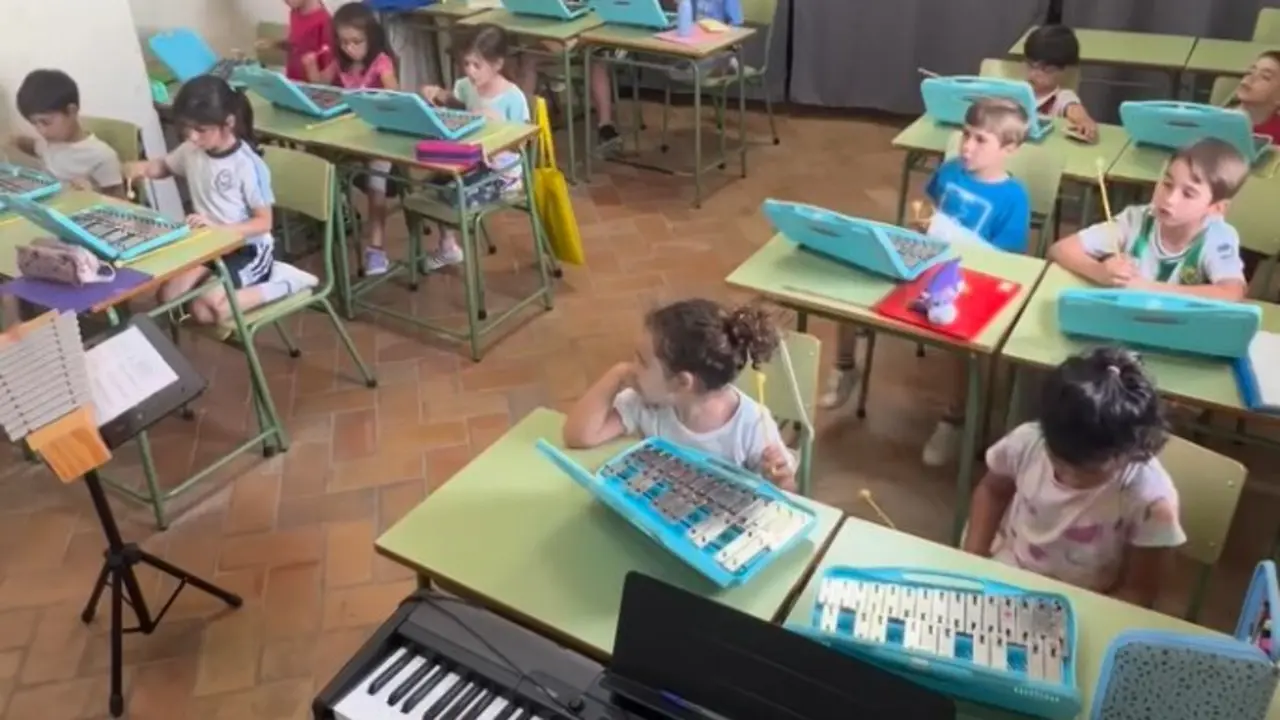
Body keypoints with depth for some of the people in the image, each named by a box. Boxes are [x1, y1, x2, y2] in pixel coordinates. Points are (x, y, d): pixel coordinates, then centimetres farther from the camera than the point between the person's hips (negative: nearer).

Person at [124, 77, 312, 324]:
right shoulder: (191, 151, -3)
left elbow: (264, 222, -17)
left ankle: (283, 283, -6)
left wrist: (217, 227, -29)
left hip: (248, 249, -7)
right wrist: (143, 168, -3)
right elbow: (165, 167, 20)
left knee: (204, 309, -23)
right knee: (168, 296, -11)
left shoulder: (248, 166, -20)